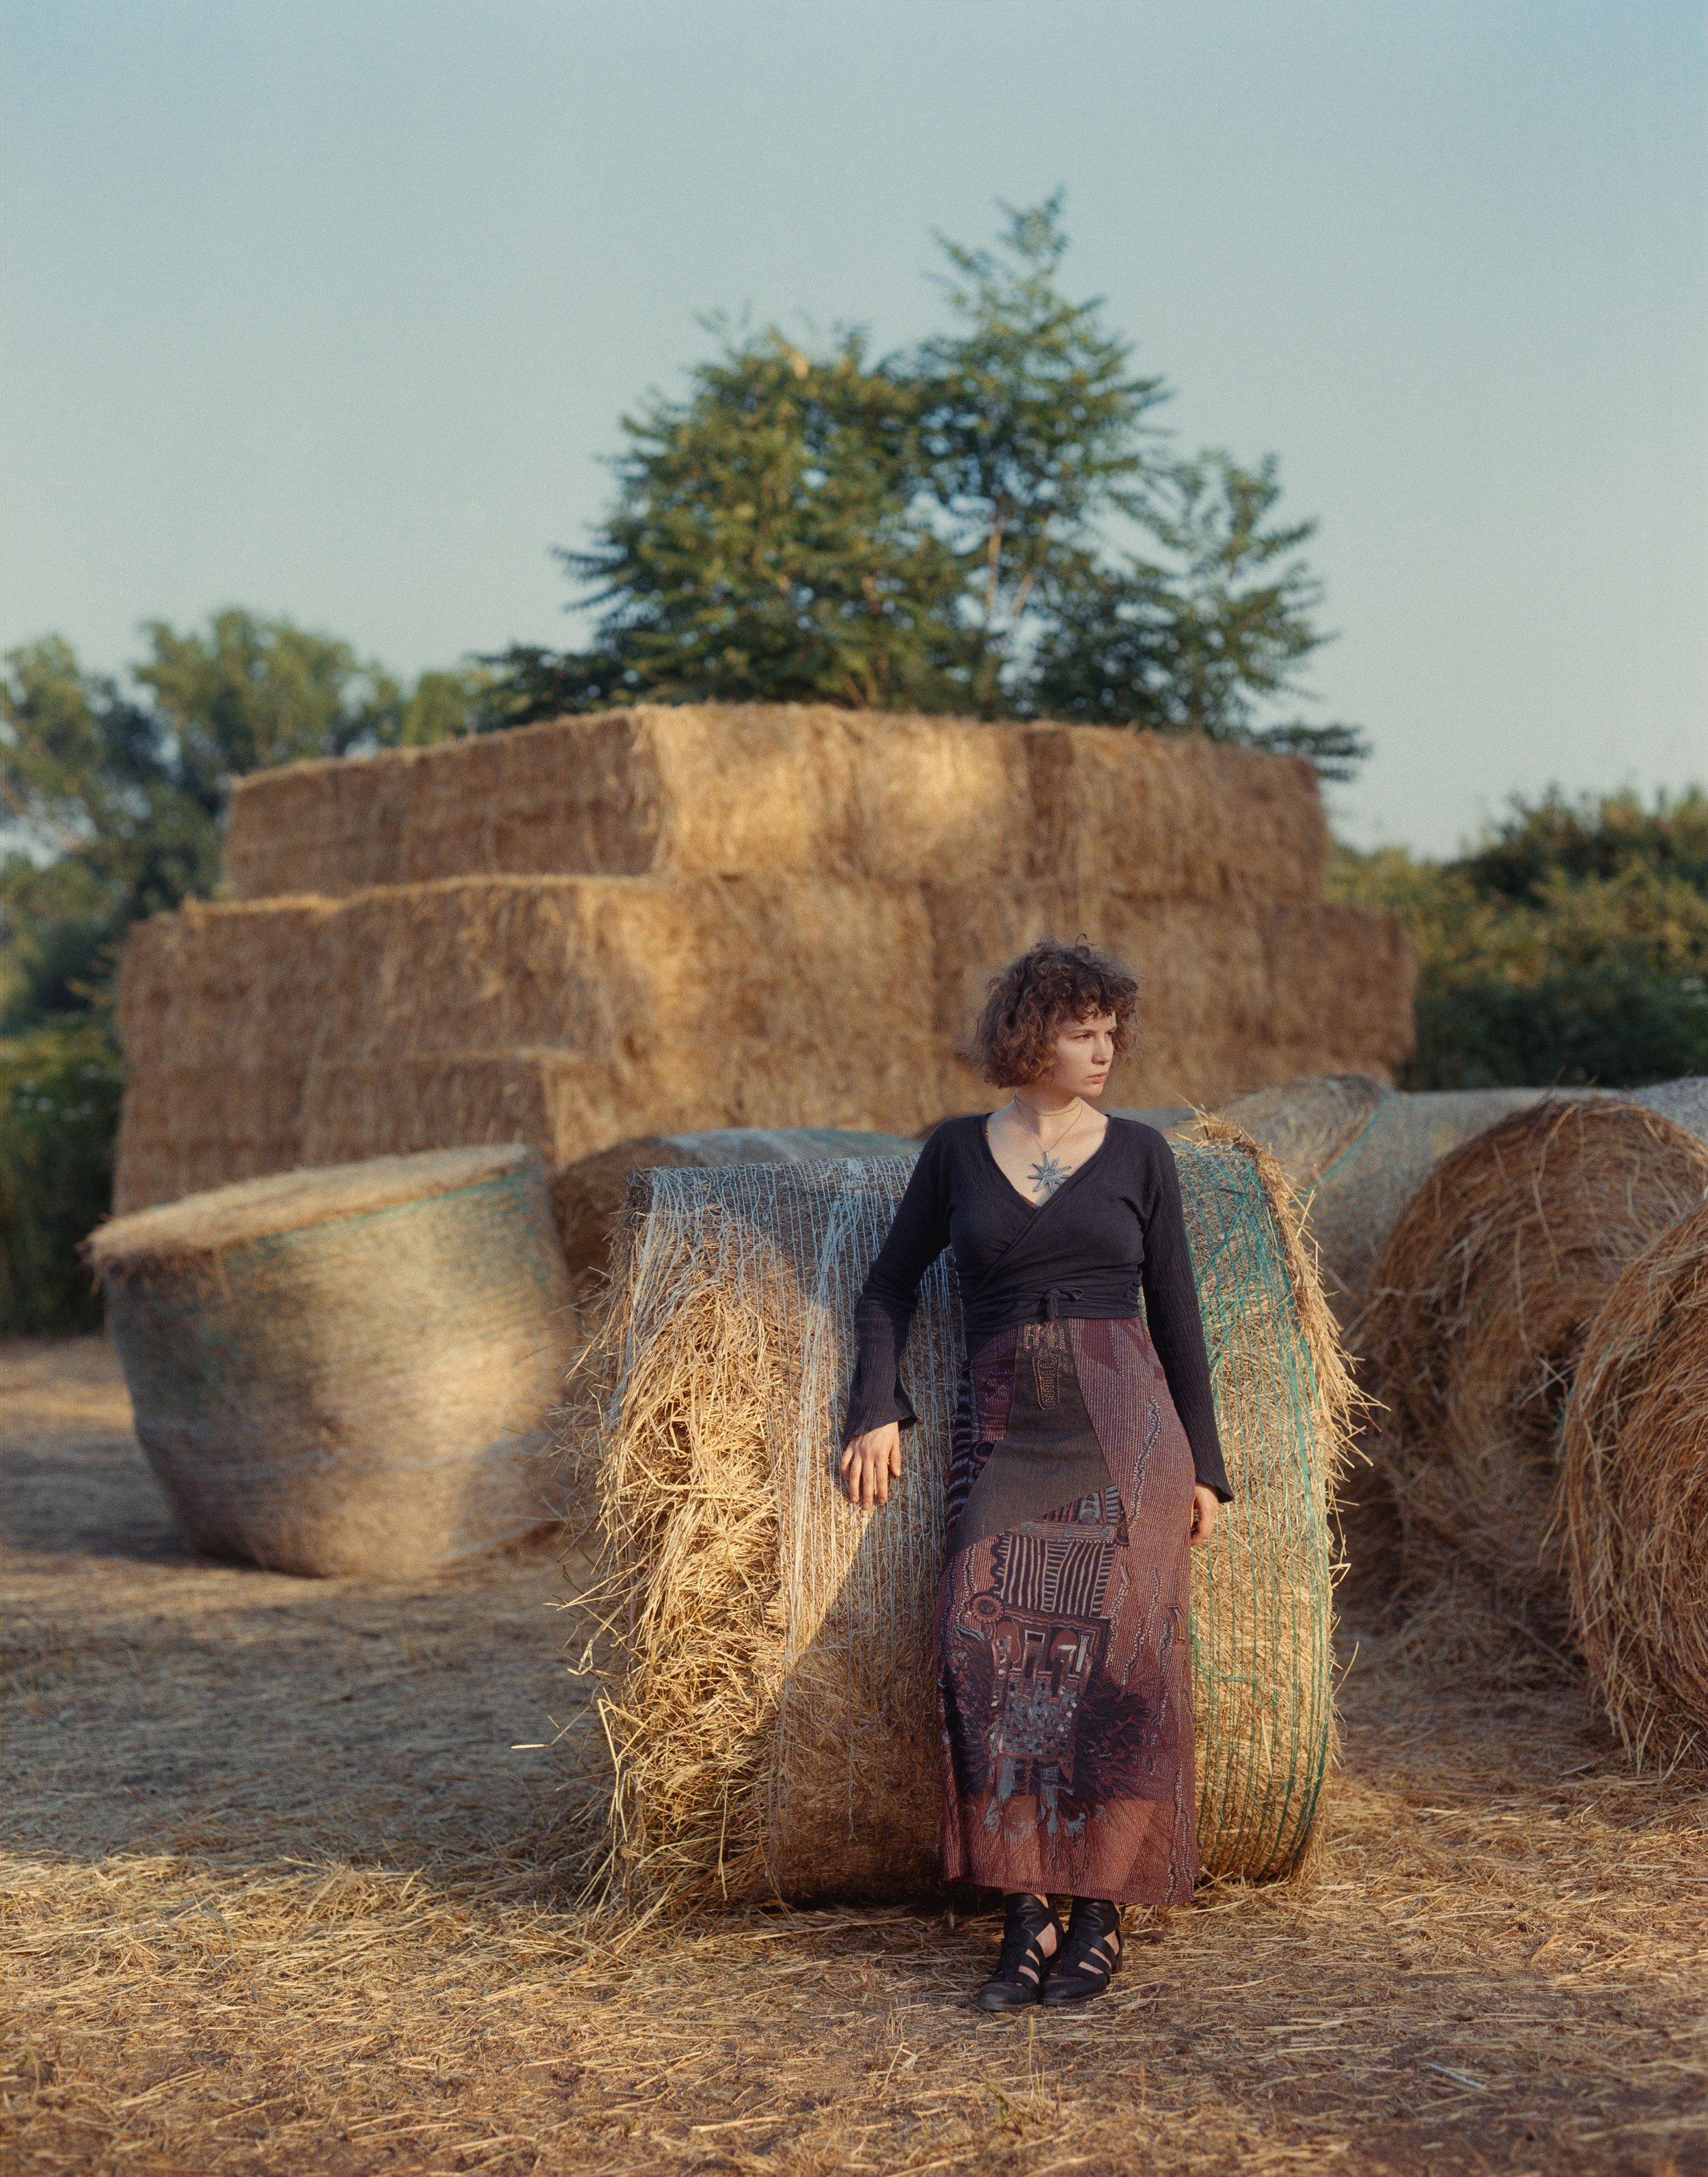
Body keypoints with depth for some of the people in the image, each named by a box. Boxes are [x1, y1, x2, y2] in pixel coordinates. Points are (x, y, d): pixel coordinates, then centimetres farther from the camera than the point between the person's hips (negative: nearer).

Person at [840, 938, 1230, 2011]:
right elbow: (891, 1286, 16)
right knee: (991, 1646, -16)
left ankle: (1100, 1918, -2)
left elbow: (1176, 1311, 8)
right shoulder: (958, 1151, 9)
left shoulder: (1139, 1153, 7)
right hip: (1003, 1431, 1)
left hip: (1122, 1421, -1)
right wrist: (880, 1410, 3)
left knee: (1117, 1657, -13)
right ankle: (1027, 1919, -9)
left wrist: (1203, 1465, 5)